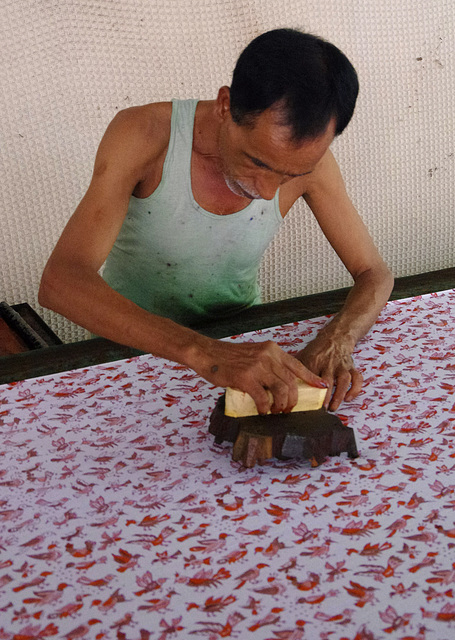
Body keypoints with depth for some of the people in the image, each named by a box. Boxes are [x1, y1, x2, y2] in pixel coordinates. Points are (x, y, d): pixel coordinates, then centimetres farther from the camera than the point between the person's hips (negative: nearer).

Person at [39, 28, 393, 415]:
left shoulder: (305, 156, -17)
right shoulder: (143, 134, -26)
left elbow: (375, 275, -6)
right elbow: (59, 282, -38)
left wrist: (338, 340, -30)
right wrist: (202, 353, -51)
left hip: (238, 342, 3)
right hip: (134, 346, -2)